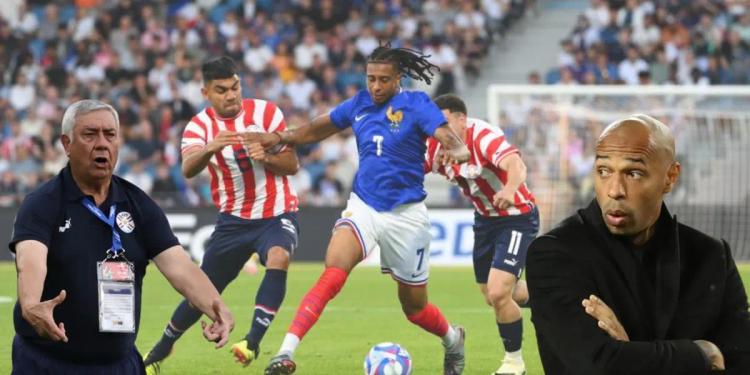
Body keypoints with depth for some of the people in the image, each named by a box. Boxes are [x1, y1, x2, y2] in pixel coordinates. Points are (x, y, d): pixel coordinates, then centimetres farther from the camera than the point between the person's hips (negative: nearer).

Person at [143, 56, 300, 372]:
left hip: (277, 213, -1)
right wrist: (210, 149, -49)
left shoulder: (265, 112, -8)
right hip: (233, 219, 1)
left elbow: (292, 165, -4)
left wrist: (266, 158, -26)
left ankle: (253, 341, -34)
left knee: (278, 258, -34)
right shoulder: (199, 126, -8)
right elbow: (188, 170, -28)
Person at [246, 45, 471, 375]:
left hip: (405, 214, -2)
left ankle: (453, 340, 44)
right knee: (332, 275, -24)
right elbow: (318, 129, 18)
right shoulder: (359, 104, 3)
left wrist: (457, 152, -46)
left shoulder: (416, 105, -9)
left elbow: (450, 140, -23)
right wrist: (280, 138, 6)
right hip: (363, 207, 2)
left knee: (414, 304, 11)